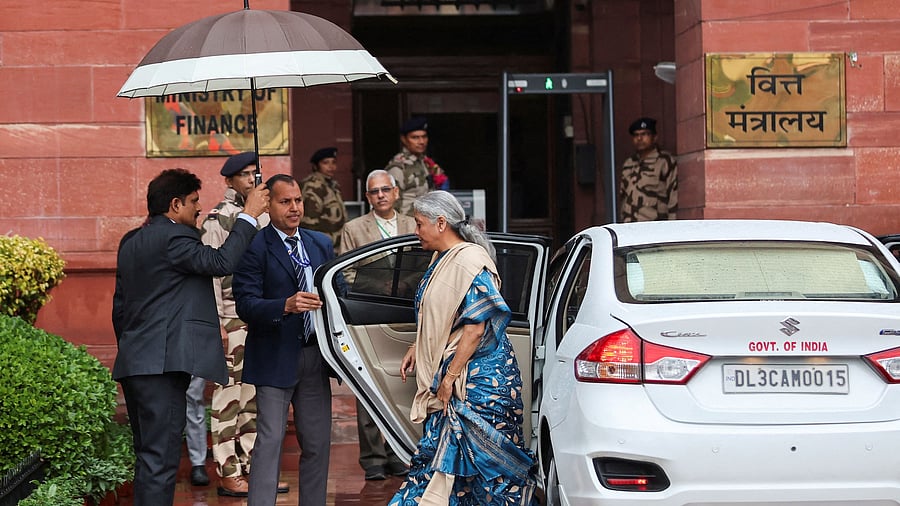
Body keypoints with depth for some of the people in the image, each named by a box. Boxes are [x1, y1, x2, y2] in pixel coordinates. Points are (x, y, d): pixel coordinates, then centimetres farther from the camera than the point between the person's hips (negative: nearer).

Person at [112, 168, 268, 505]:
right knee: (160, 458, -10)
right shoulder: (173, 236, -11)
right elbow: (220, 262, -23)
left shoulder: (131, 241, 19)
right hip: (163, 363, -10)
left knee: (148, 457, 16)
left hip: (134, 364, 10)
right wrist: (249, 215, -14)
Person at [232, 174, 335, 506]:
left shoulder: (321, 244, 12)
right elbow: (245, 304, -16)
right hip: (275, 359, -6)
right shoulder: (254, 246, -8)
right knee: (270, 441, -7)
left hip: (314, 356, 6)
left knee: (317, 442, 11)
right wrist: (286, 306, -32)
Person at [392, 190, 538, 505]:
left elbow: (476, 325, -22)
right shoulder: (441, 260, 13)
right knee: (445, 453, 10)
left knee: (487, 455, -3)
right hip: (446, 377, 10)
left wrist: (450, 376, -20)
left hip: (478, 378, -10)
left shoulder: (470, 262, -17)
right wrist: (416, 349, 16)